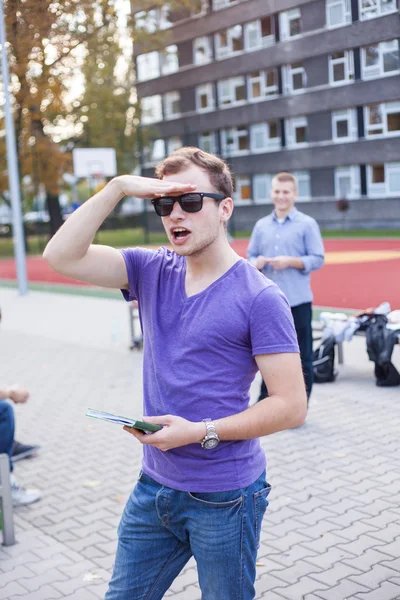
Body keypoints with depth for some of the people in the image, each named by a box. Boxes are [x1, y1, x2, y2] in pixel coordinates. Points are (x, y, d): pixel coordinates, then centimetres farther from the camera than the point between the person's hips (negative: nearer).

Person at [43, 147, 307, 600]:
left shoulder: (260, 298, -15)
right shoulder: (153, 271, 2)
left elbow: (291, 406, -16)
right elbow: (61, 256, -8)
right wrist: (118, 188, -15)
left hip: (224, 496, -5)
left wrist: (202, 432, -22)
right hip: (155, 485, 5)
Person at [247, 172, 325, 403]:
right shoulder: (261, 225, 11)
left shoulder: (307, 224, -1)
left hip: (298, 300, -4)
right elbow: (251, 255, 13)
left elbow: (318, 259, -4)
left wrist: (290, 261, -17)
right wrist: (256, 263, -9)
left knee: (302, 356, 4)